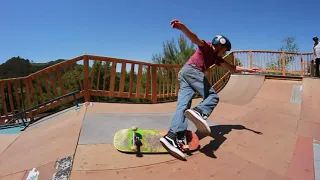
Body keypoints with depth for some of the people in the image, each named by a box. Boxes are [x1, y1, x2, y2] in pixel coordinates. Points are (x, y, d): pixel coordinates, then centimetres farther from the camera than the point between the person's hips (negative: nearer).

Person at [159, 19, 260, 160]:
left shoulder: (217, 58, 33)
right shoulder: (207, 46, 9)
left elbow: (232, 68, 36)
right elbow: (195, 39, -12)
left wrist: (248, 70, 36)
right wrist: (183, 27, -30)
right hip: (192, 70, -8)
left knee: (183, 105, -10)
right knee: (213, 96, -8)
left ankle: (172, 136, -25)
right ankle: (198, 112, -41)